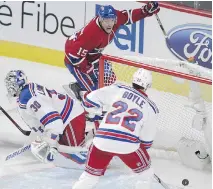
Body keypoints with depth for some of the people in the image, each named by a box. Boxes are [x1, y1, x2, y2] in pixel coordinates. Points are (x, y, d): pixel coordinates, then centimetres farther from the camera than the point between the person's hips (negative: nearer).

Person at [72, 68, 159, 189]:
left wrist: (97, 112, 26)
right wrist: (143, 149, 32)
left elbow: (91, 100, 5)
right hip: (128, 145, -2)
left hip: (103, 141, 2)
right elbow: (147, 138, 12)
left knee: (90, 175, 18)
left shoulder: (118, 89, 7)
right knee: (146, 174, 22)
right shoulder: (151, 108, 8)